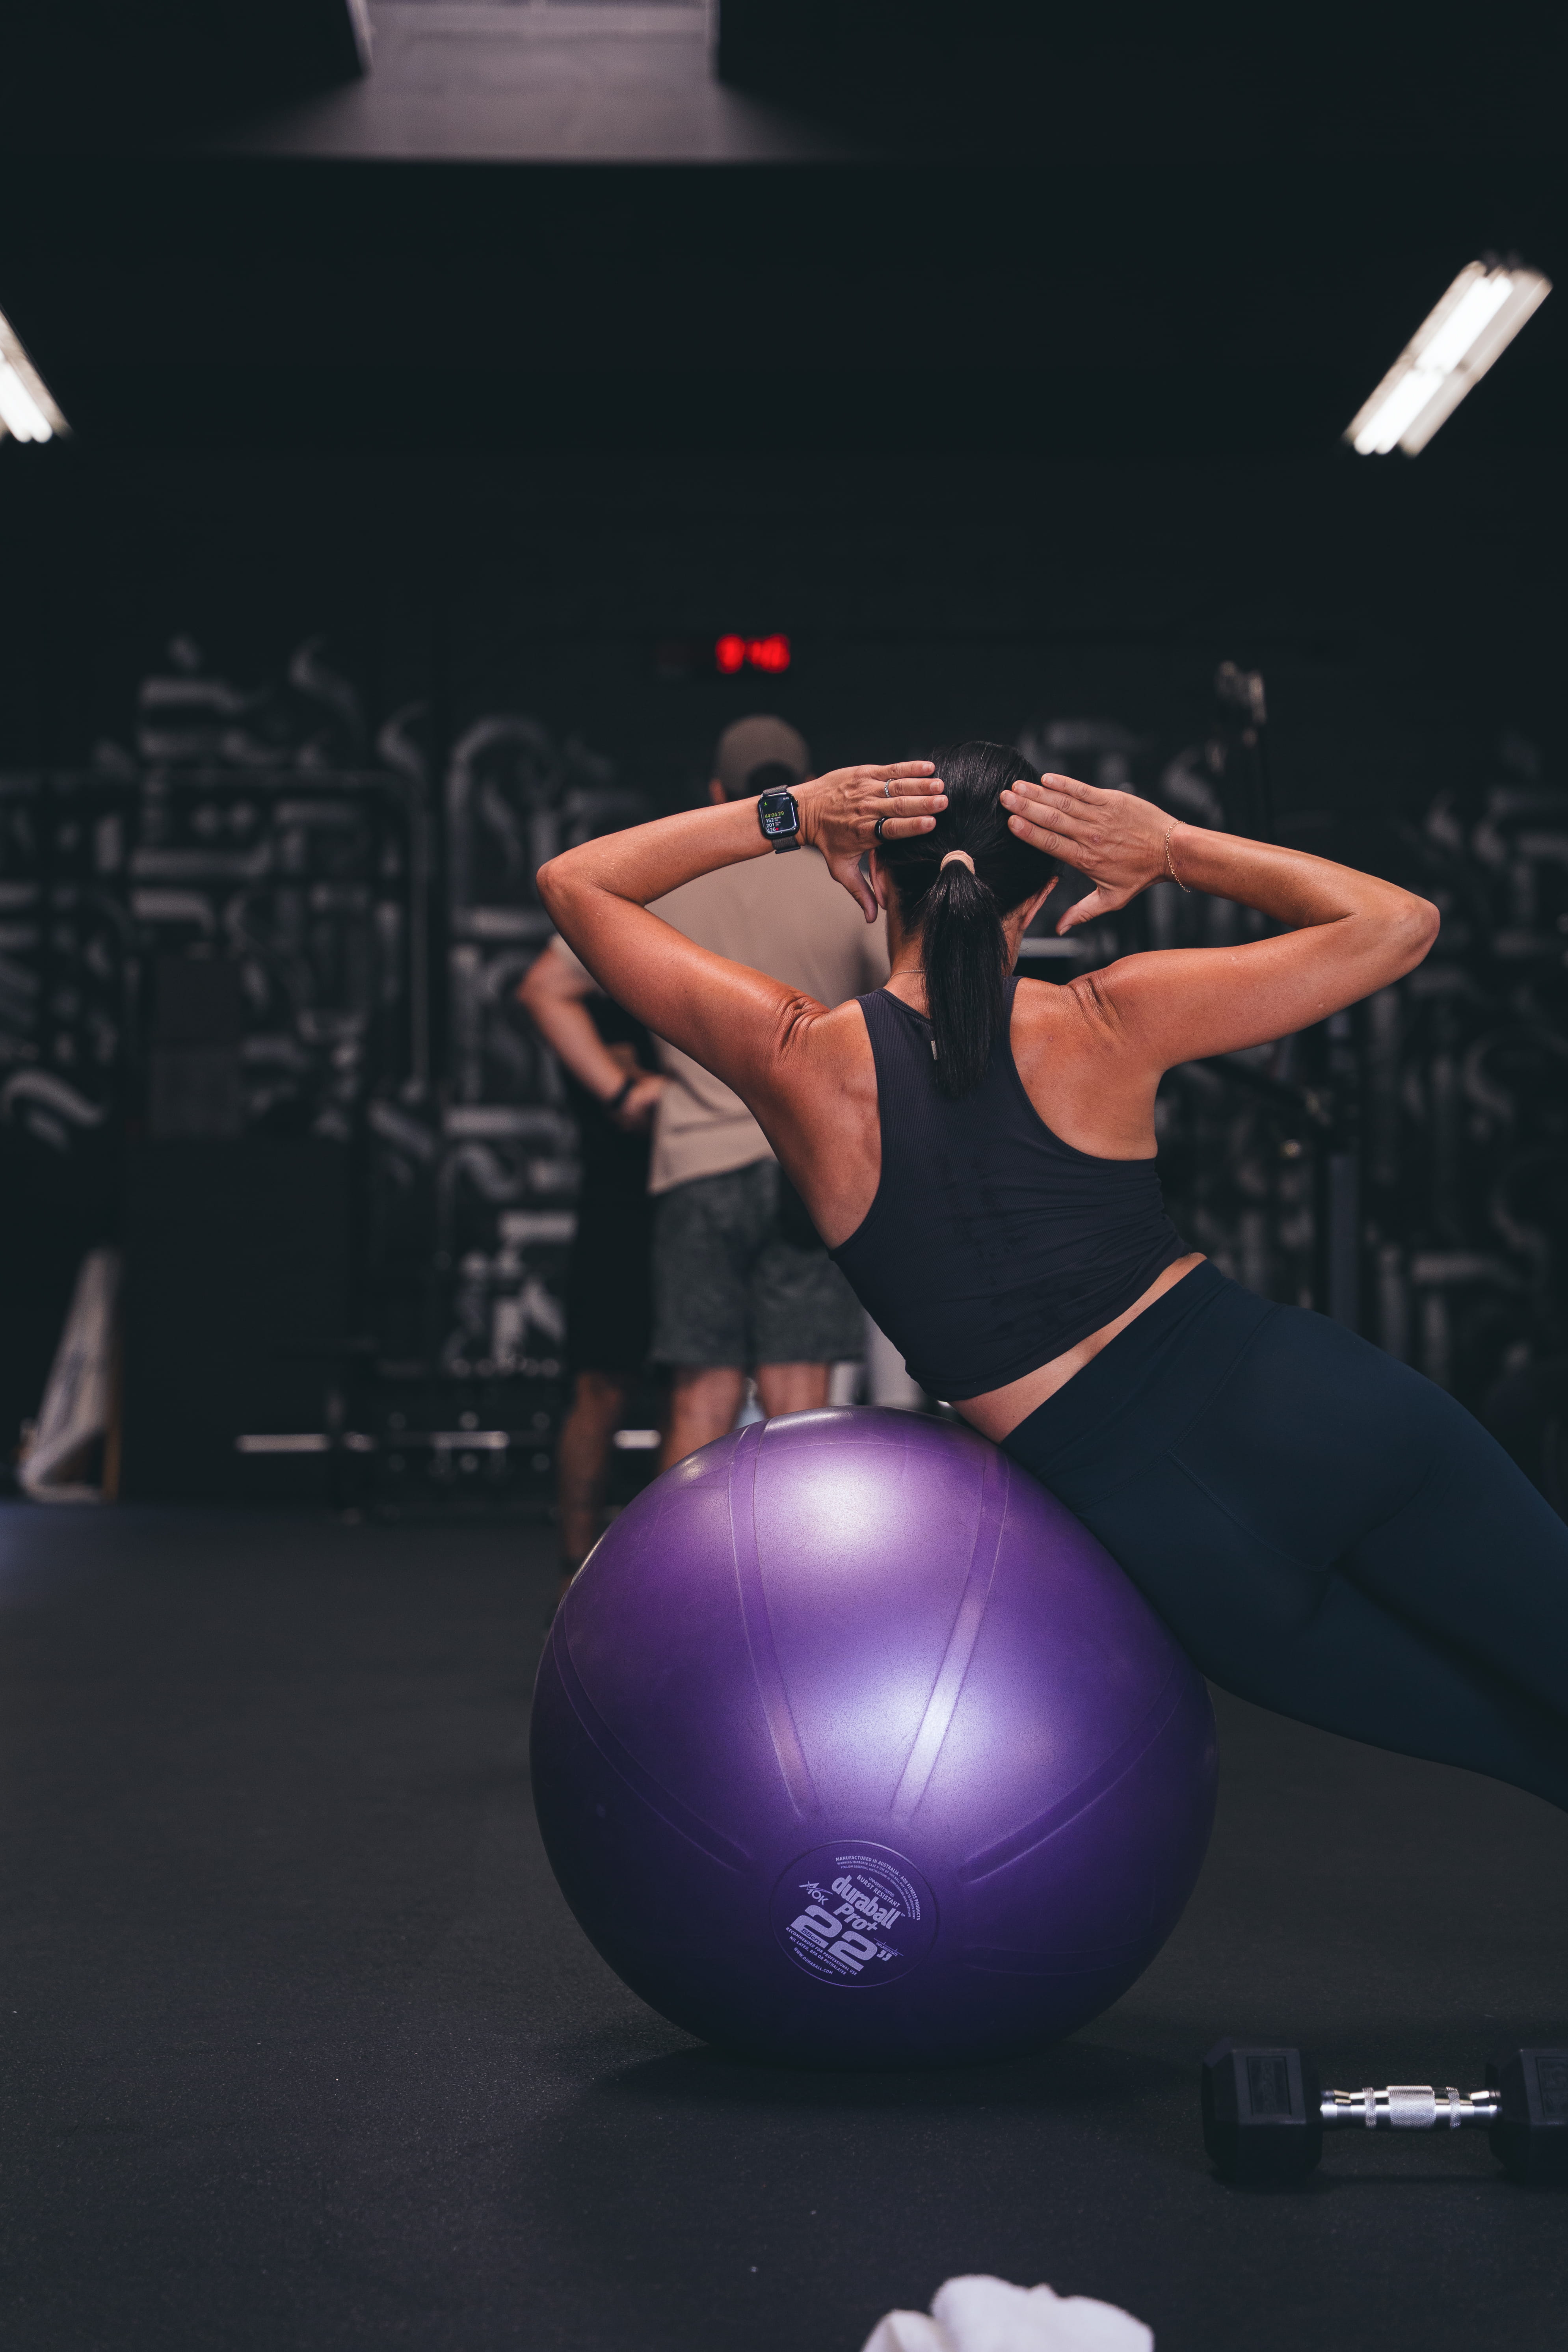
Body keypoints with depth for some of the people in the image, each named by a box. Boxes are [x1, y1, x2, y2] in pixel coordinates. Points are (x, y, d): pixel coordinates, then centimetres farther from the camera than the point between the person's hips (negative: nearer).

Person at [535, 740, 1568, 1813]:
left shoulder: (800, 1063, -3)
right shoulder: (1104, 1026, -3)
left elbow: (574, 881, 11)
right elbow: (1398, 922, 6)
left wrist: (786, 817, 5)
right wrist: (1177, 848, 6)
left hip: (1166, 1523, 1)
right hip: (1311, 1409, 0)